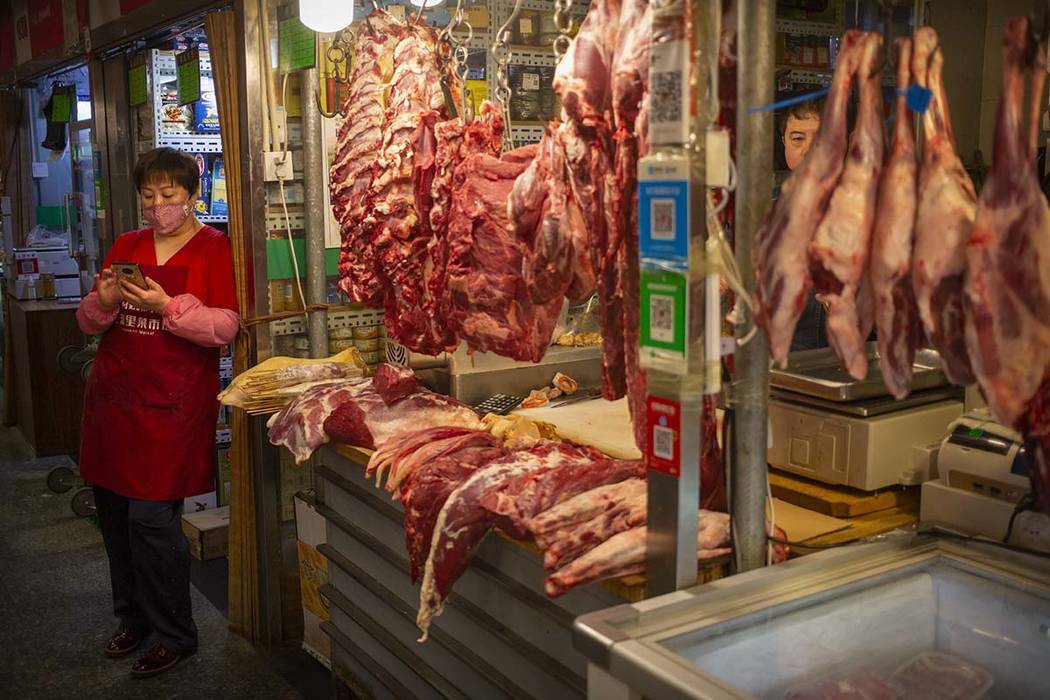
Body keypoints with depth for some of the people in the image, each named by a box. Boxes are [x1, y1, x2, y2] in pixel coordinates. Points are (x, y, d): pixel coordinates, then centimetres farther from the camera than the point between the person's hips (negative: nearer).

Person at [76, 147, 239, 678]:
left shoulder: (214, 249, -2)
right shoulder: (125, 247, 14)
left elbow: (224, 327, -10)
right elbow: (88, 322, 13)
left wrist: (166, 305, -22)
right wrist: (103, 302, -9)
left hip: (171, 404, -6)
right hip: (112, 396, 6)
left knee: (151, 518, -6)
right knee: (113, 510, 11)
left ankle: (174, 636, 10)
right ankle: (133, 616, 30)